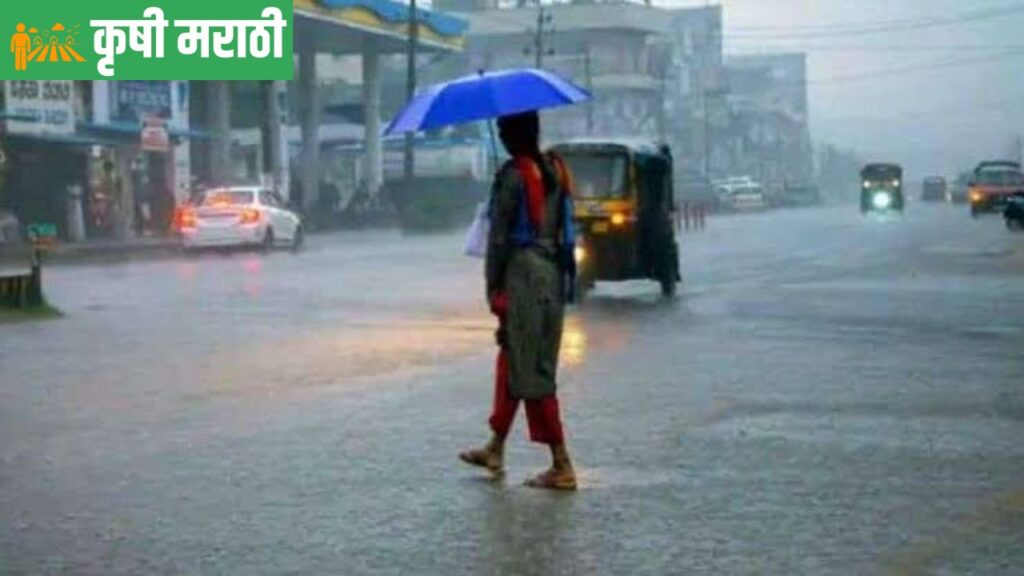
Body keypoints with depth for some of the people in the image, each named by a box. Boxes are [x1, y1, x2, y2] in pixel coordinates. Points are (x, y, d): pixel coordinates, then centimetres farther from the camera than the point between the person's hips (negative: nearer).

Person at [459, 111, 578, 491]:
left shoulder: (512, 175, -13)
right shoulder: (556, 169, 9)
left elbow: (499, 236, -12)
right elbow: (566, 227, 13)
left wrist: (492, 286, -5)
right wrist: (563, 274, 18)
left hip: (522, 273, -8)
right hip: (553, 273, 8)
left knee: (531, 373, -3)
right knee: (512, 360, 19)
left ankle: (562, 466, -5)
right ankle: (495, 450, 29)